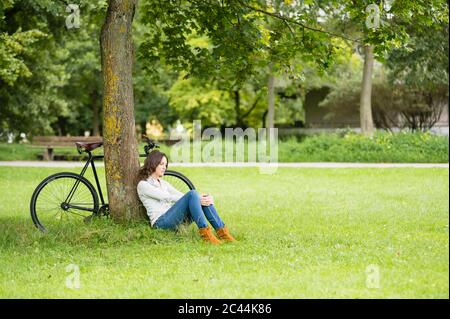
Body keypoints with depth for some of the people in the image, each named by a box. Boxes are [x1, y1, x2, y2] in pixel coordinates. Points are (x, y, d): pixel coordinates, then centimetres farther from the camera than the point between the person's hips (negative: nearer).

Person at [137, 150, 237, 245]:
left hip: (177, 219, 7)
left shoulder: (163, 183, 25)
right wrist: (197, 200, -21)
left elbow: (180, 195, 12)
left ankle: (222, 232, -23)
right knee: (192, 194, -27)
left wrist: (202, 198, -9)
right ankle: (205, 233, -36)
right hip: (161, 221, -7)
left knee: (205, 199, -15)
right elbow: (168, 197, -13)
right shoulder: (143, 185, 0)